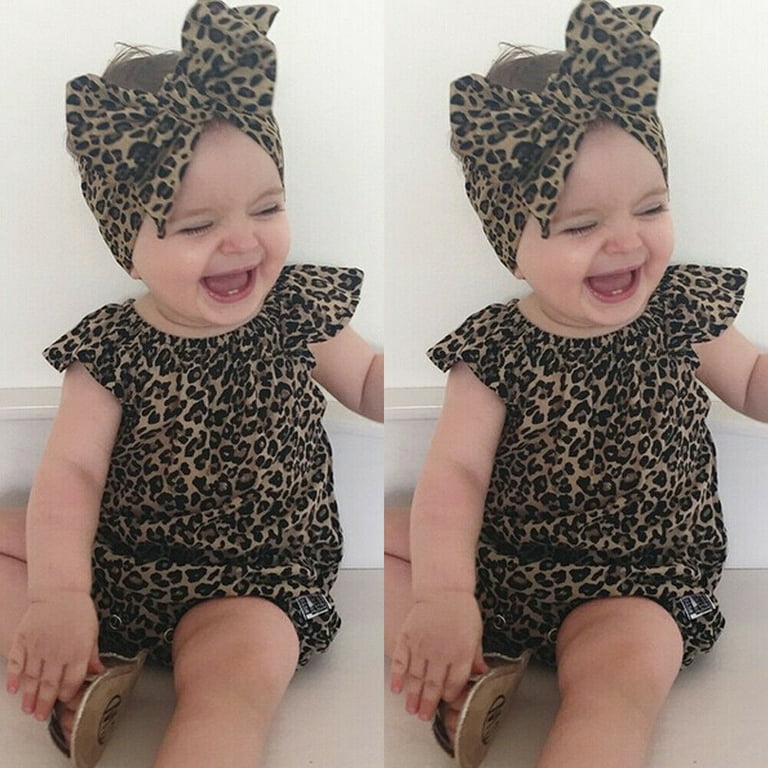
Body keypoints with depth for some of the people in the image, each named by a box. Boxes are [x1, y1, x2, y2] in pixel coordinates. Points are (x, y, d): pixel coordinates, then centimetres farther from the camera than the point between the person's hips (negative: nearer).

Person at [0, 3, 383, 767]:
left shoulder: (296, 311, -6)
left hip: (249, 586, -3)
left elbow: (371, 385, 11)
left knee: (245, 671, -33)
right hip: (114, 560, 3)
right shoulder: (111, 350, -8)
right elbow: (71, 470, -16)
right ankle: (76, 675, -12)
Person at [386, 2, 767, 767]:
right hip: (496, 560, 2)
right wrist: (442, 594, -35)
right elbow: (454, 472, -20)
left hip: (632, 585, -2)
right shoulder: (495, 351, -12)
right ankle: (464, 673, -13)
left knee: (627, 673, -31)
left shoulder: (680, 311, -6)